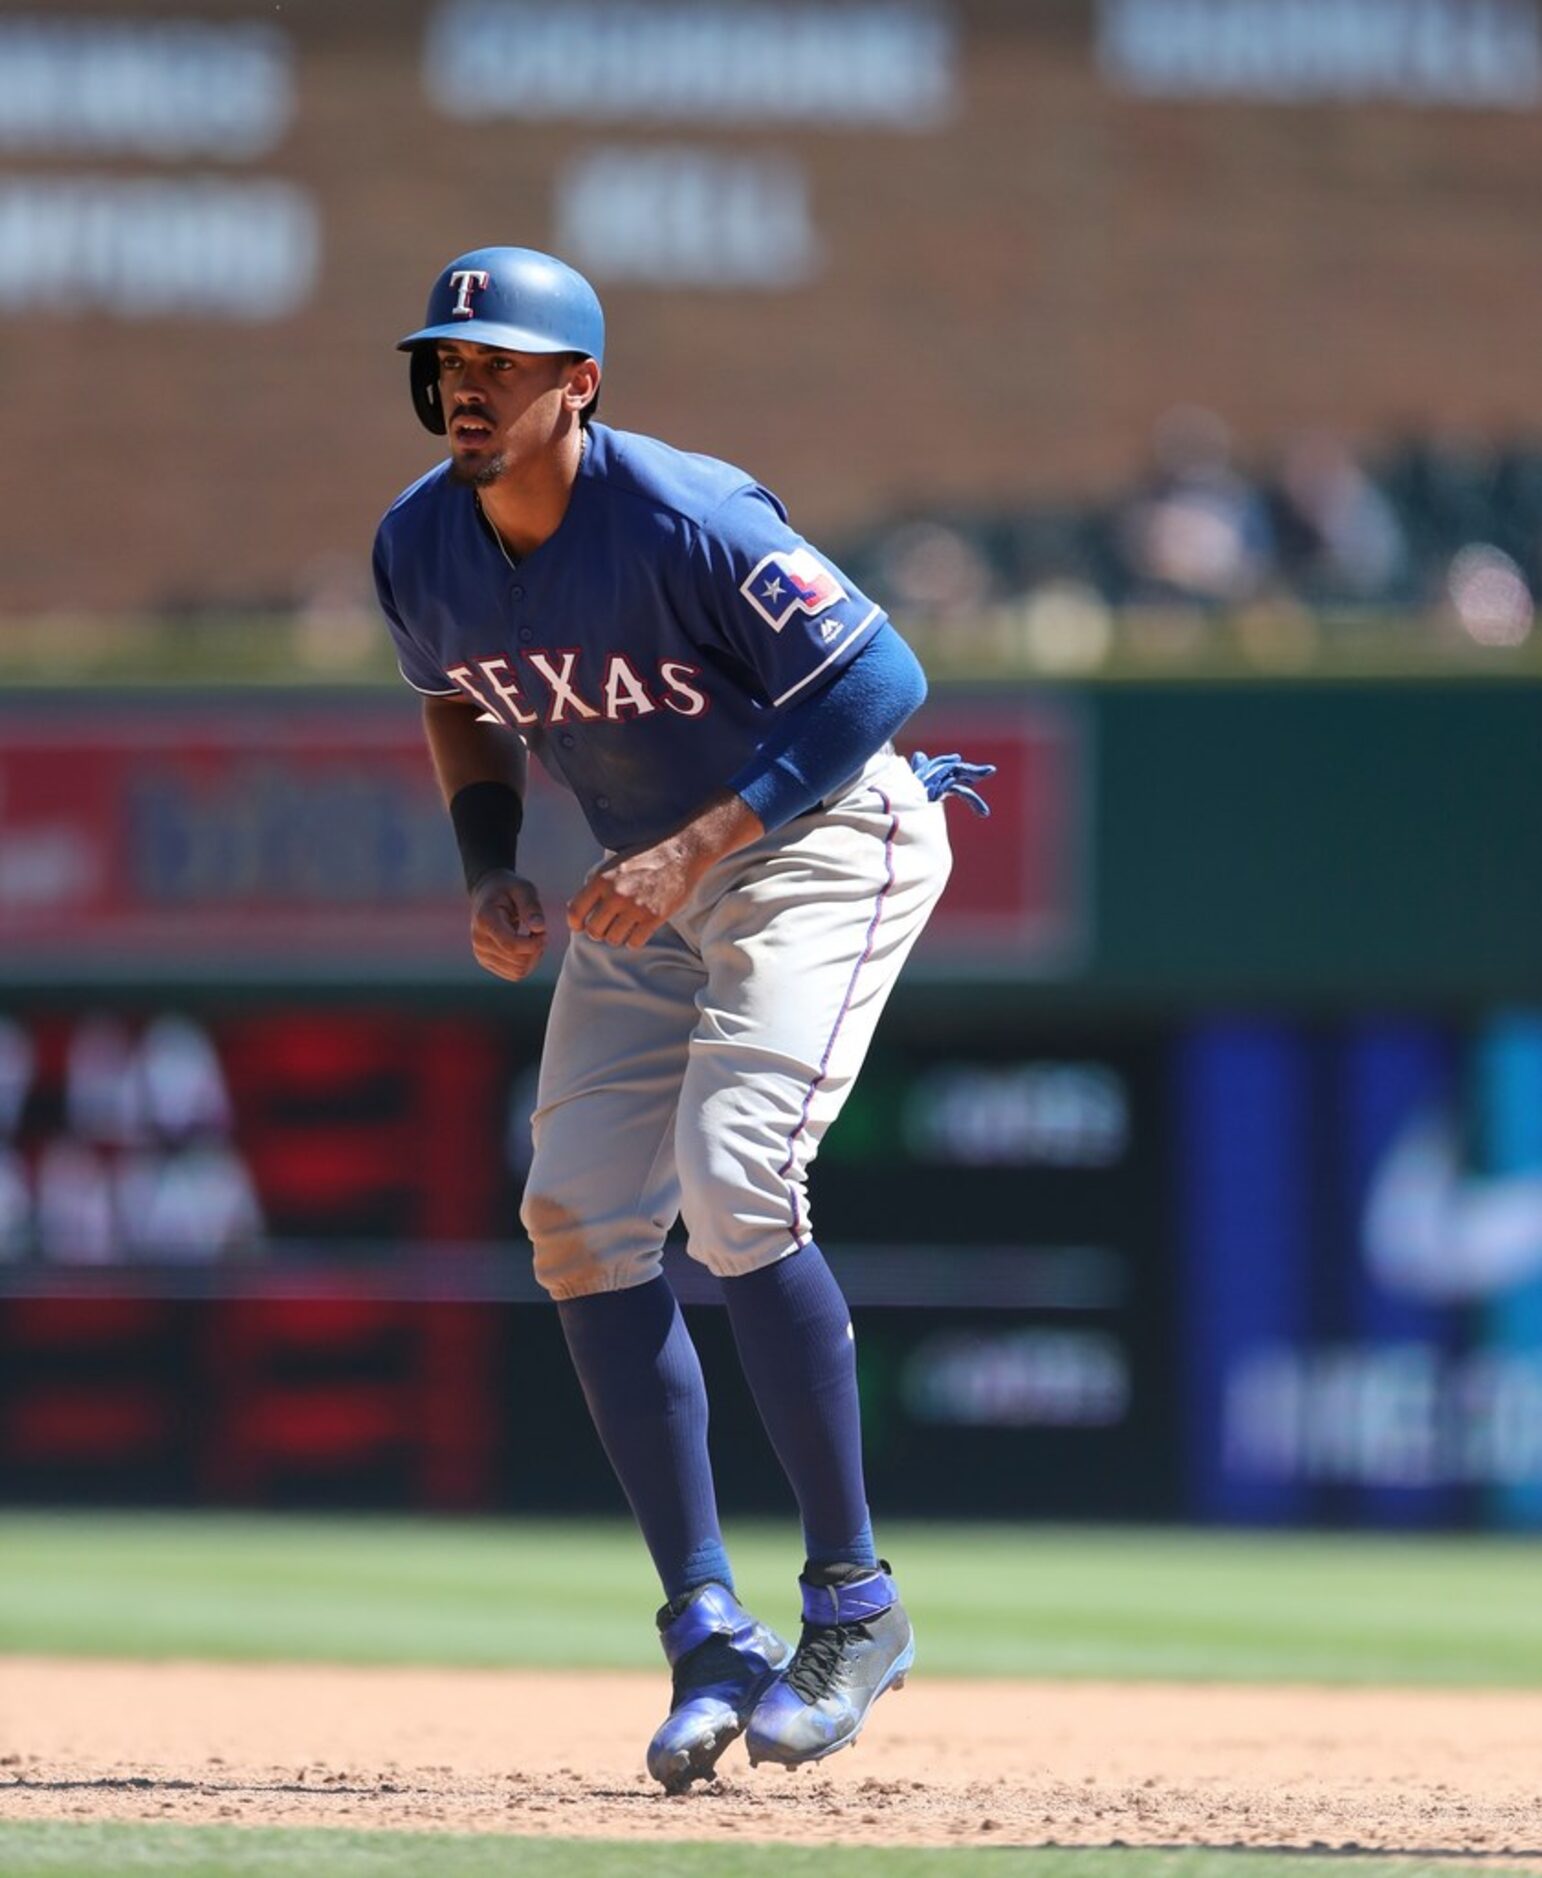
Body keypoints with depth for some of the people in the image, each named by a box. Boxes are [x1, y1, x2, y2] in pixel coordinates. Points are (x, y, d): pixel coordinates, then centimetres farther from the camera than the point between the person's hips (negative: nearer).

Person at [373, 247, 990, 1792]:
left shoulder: (684, 522, -28)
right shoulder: (420, 548, -7)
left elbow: (877, 678, -27)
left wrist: (695, 848, -31)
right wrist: (490, 867, -3)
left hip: (818, 841, -7)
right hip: (646, 877, 8)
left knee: (731, 1180, -24)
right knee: (578, 1216, -4)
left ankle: (852, 1601, -11)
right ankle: (708, 1634, 1)